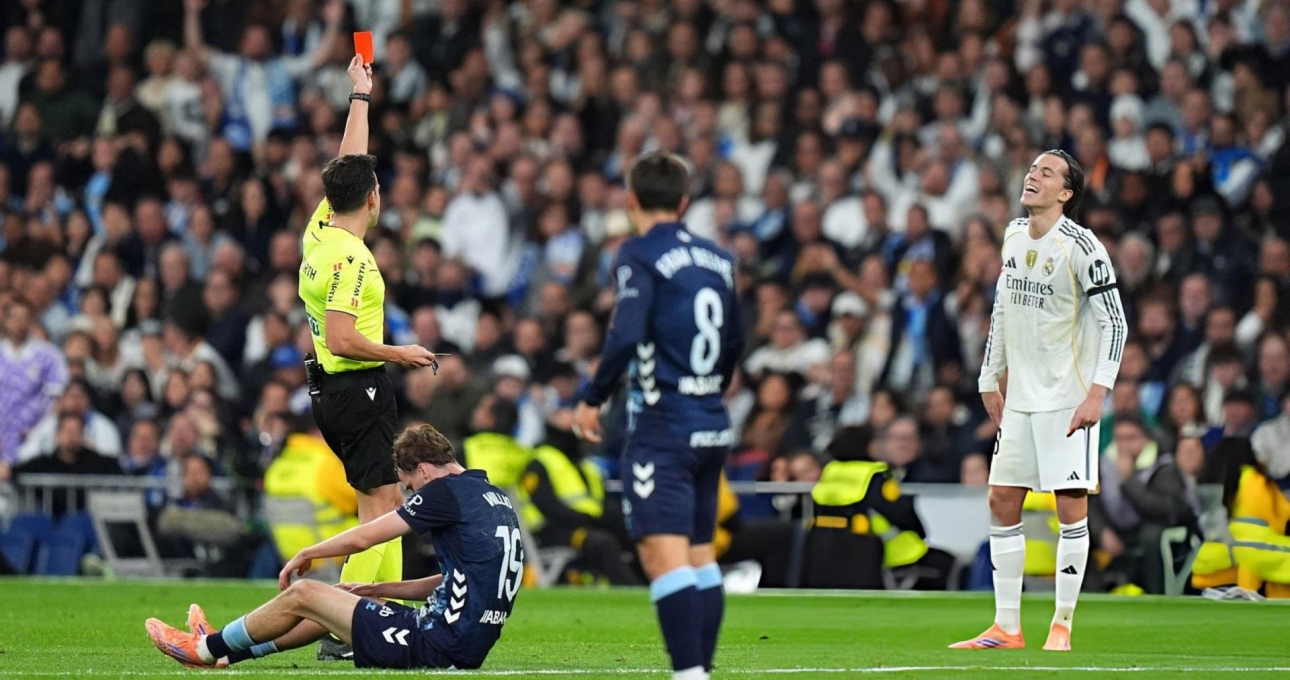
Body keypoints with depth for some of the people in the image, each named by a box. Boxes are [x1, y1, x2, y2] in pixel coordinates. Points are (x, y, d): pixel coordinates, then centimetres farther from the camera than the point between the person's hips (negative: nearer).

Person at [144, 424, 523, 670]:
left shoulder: (448, 492, -12)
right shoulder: (496, 498, 15)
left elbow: (362, 538, -8)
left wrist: (304, 555, 10)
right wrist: (378, 590, 20)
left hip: (438, 646, -9)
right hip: (470, 646, 9)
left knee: (302, 595, 4)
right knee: (337, 604, 25)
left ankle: (206, 649, 22)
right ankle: (228, 652, 35)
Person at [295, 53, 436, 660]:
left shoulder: (320, 230, 6)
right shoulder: (350, 258, -19)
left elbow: (348, 164, 20)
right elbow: (342, 339, -24)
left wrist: (360, 95, 27)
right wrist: (399, 354, -11)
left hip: (333, 387, 10)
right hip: (358, 387, -10)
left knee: (386, 500, 14)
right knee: (379, 506, -10)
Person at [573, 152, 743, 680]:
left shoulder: (640, 255, -8)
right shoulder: (717, 258, 13)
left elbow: (625, 336, -20)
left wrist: (593, 399, -9)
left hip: (662, 426, -8)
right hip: (713, 427, 8)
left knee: (663, 554, -15)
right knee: (700, 553, 16)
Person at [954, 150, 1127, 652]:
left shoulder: (1081, 247, -12)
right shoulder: (1014, 237, 8)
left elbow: (1114, 322, -11)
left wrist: (1097, 393, -18)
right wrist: (990, 380, 20)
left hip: (1069, 398, -7)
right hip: (1020, 398, 7)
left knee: (1072, 507, -5)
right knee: (1002, 503, 4)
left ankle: (1062, 625, 2)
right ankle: (1006, 627, 10)